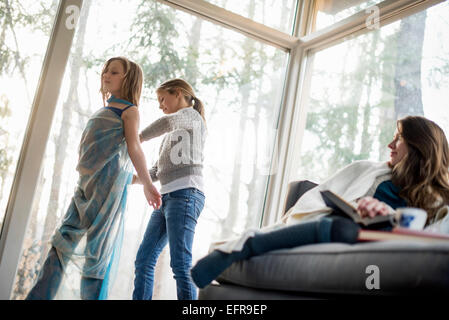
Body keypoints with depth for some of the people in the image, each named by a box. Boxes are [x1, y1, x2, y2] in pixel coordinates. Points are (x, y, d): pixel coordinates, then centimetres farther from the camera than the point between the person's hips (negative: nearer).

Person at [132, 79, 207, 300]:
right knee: (144, 260, 4)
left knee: (180, 264, -15)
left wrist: (137, 139, -11)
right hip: (166, 197, 9)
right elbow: (156, 173, 26)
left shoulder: (191, 115, 6)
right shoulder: (172, 133, 30)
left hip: (186, 193, -9)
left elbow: (168, 122, -19)